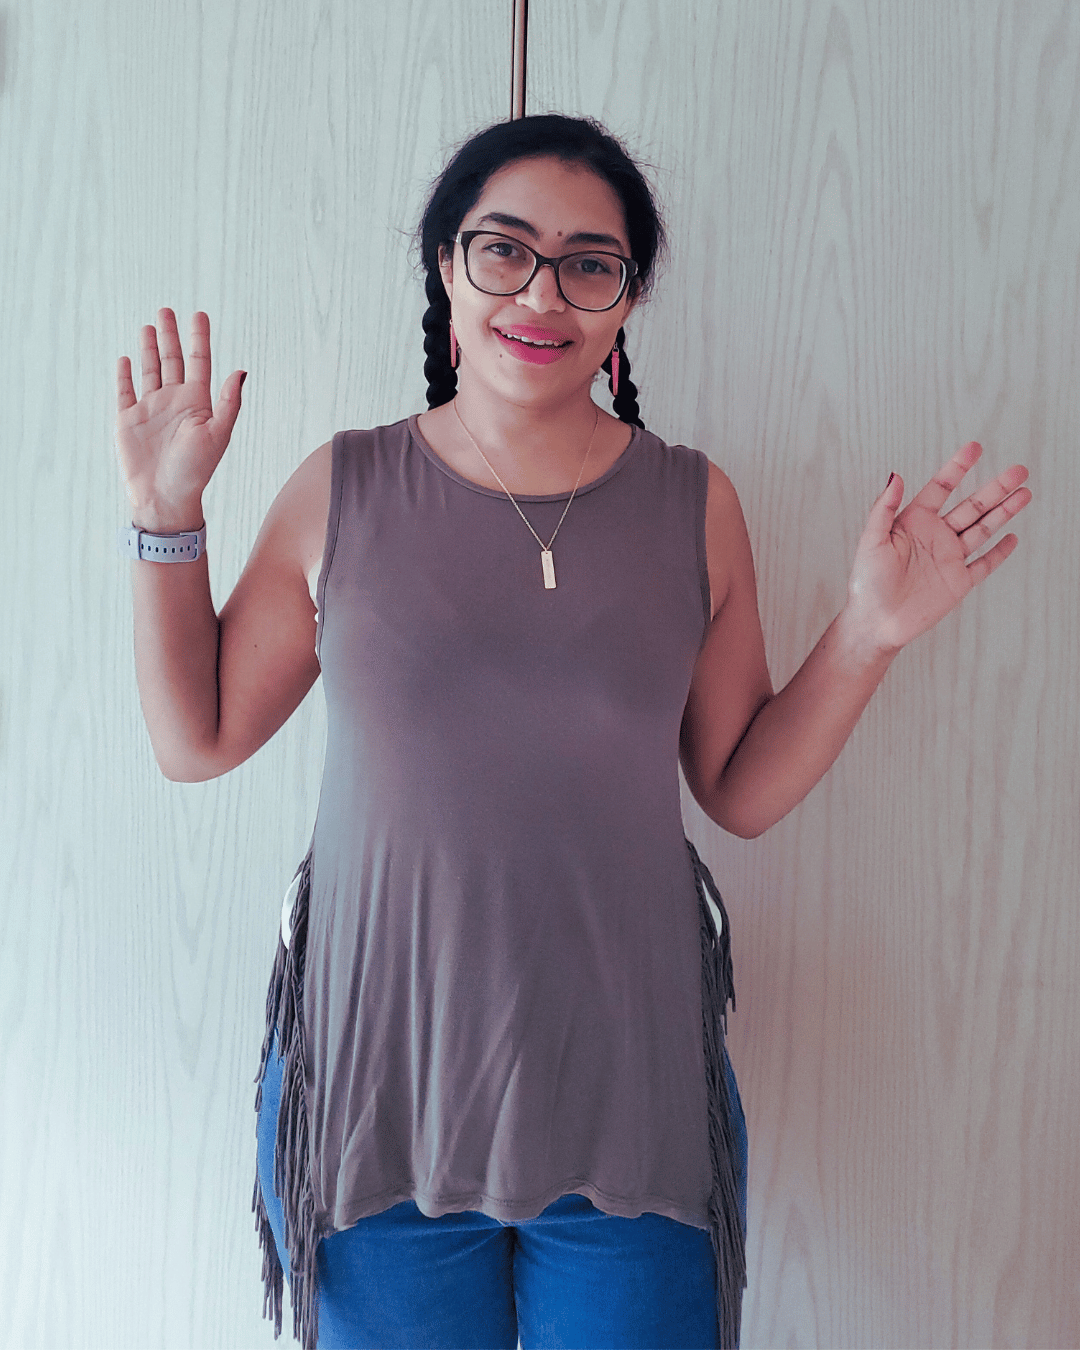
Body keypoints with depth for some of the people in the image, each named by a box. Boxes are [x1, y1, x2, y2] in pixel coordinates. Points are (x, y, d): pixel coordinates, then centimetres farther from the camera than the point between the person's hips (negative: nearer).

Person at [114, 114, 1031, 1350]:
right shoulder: (344, 491, -3)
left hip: (627, 1098, 1)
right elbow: (195, 740, 2)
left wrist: (868, 634, -8)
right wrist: (167, 517, -5)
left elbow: (743, 791, 3)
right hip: (379, 1087, 0)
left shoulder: (694, 506, -1)